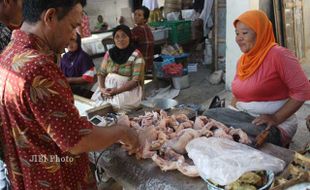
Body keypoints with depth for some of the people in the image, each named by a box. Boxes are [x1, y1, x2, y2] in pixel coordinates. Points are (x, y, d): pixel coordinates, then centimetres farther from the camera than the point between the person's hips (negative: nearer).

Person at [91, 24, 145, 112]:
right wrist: (102, 88, -12)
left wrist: (118, 90, -21)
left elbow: (135, 80, -12)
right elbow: (101, 73, 7)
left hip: (128, 90, -4)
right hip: (107, 87, 4)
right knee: (95, 100, -18)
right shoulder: (109, 53, 9)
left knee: (116, 104, -29)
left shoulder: (136, 55, -5)